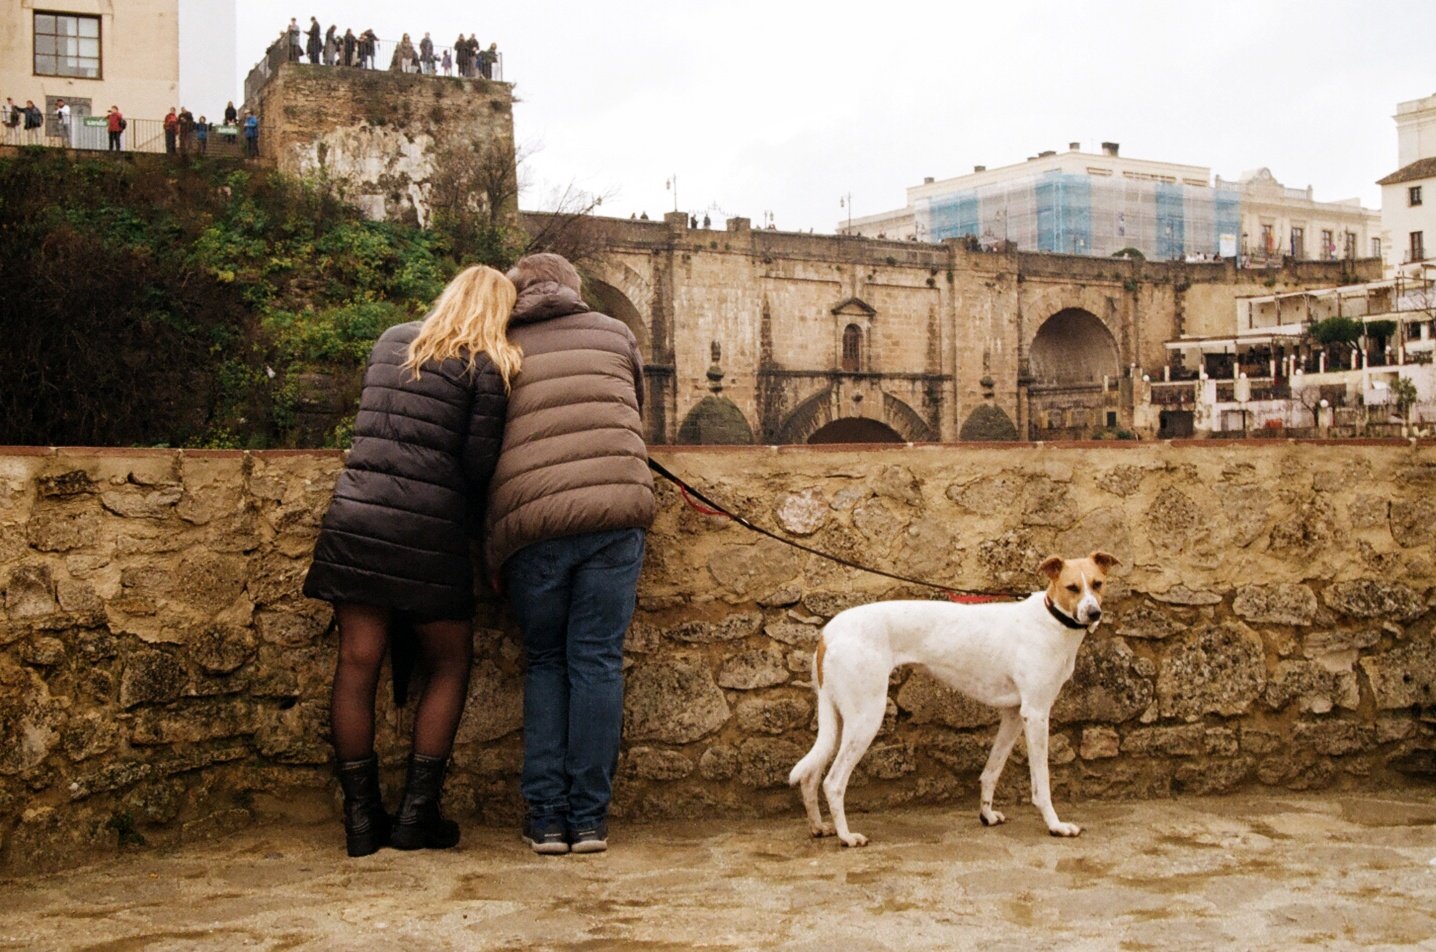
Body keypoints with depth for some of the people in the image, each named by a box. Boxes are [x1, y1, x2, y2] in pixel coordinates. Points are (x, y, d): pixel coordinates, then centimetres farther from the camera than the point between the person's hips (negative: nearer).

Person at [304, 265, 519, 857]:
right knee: (448, 666, 11)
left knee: (358, 662, 4)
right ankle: (417, 813, 9)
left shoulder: (390, 342, 14)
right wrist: (472, 520, 10)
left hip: (355, 515, 4)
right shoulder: (488, 365, -2)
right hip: (429, 530, -4)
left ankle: (361, 819, 9)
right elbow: (479, 464, -6)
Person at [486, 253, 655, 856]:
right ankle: (589, 817, 6)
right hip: (615, 514, 0)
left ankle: (546, 817, 11)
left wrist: (494, 554, 23)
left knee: (545, 665, 13)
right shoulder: (614, 335, 18)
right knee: (597, 661, 6)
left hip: (530, 524, 0)